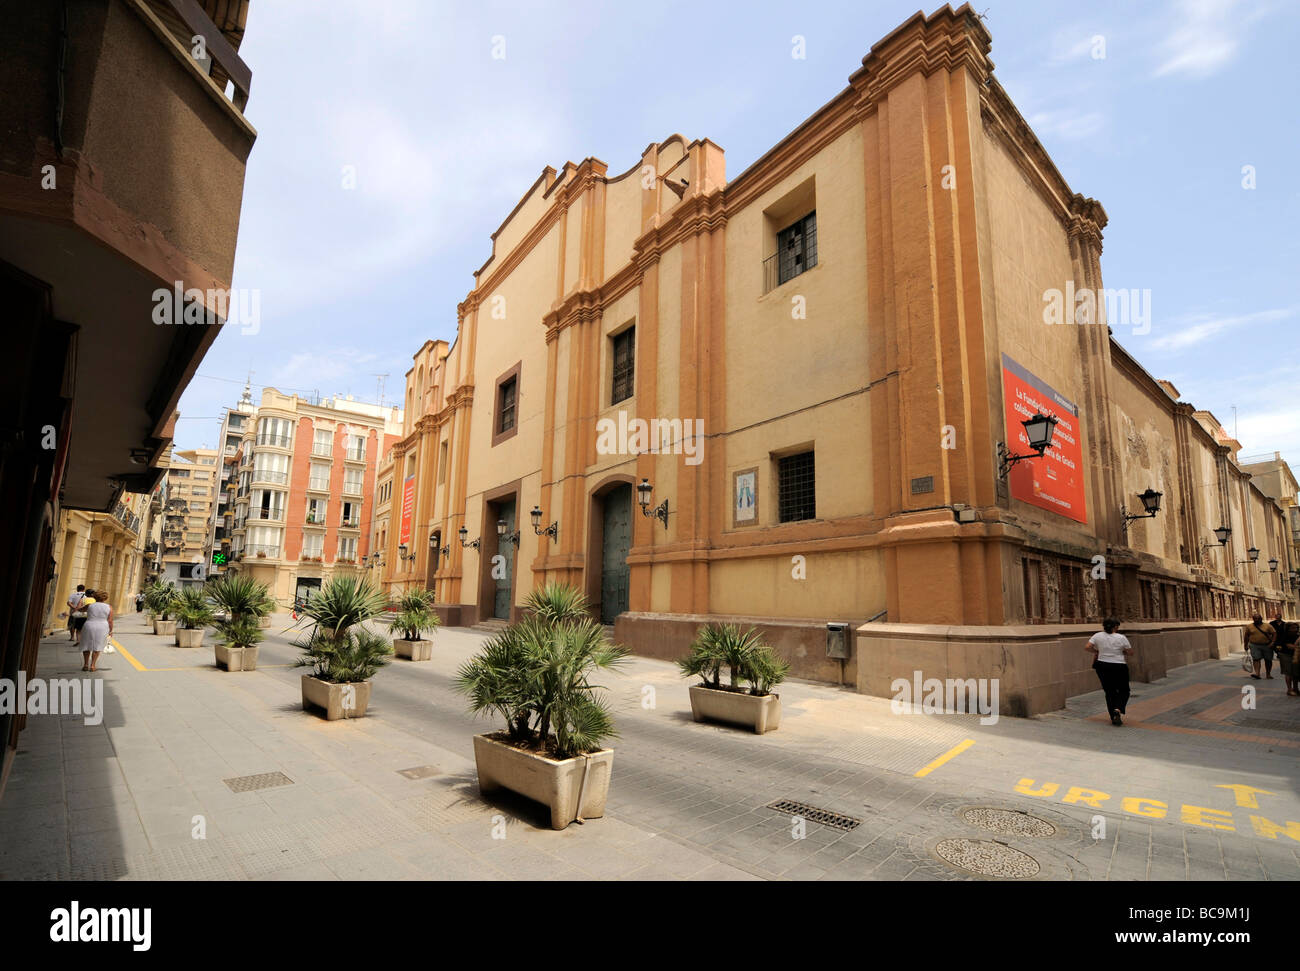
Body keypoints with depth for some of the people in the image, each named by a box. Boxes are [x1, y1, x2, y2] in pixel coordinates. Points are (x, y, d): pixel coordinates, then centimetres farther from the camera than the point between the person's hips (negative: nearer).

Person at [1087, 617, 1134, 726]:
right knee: (1124, 691, 13)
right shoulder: (1121, 638, -7)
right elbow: (1130, 653, -2)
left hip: (1103, 667, 3)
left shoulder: (1097, 636, -2)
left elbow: (1087, 648, -7)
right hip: (1119, 667, -2)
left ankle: (1113, 717, 15)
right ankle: (1118, 709, -12)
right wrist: (1121, 651, 16)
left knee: (1109, 692, 13)